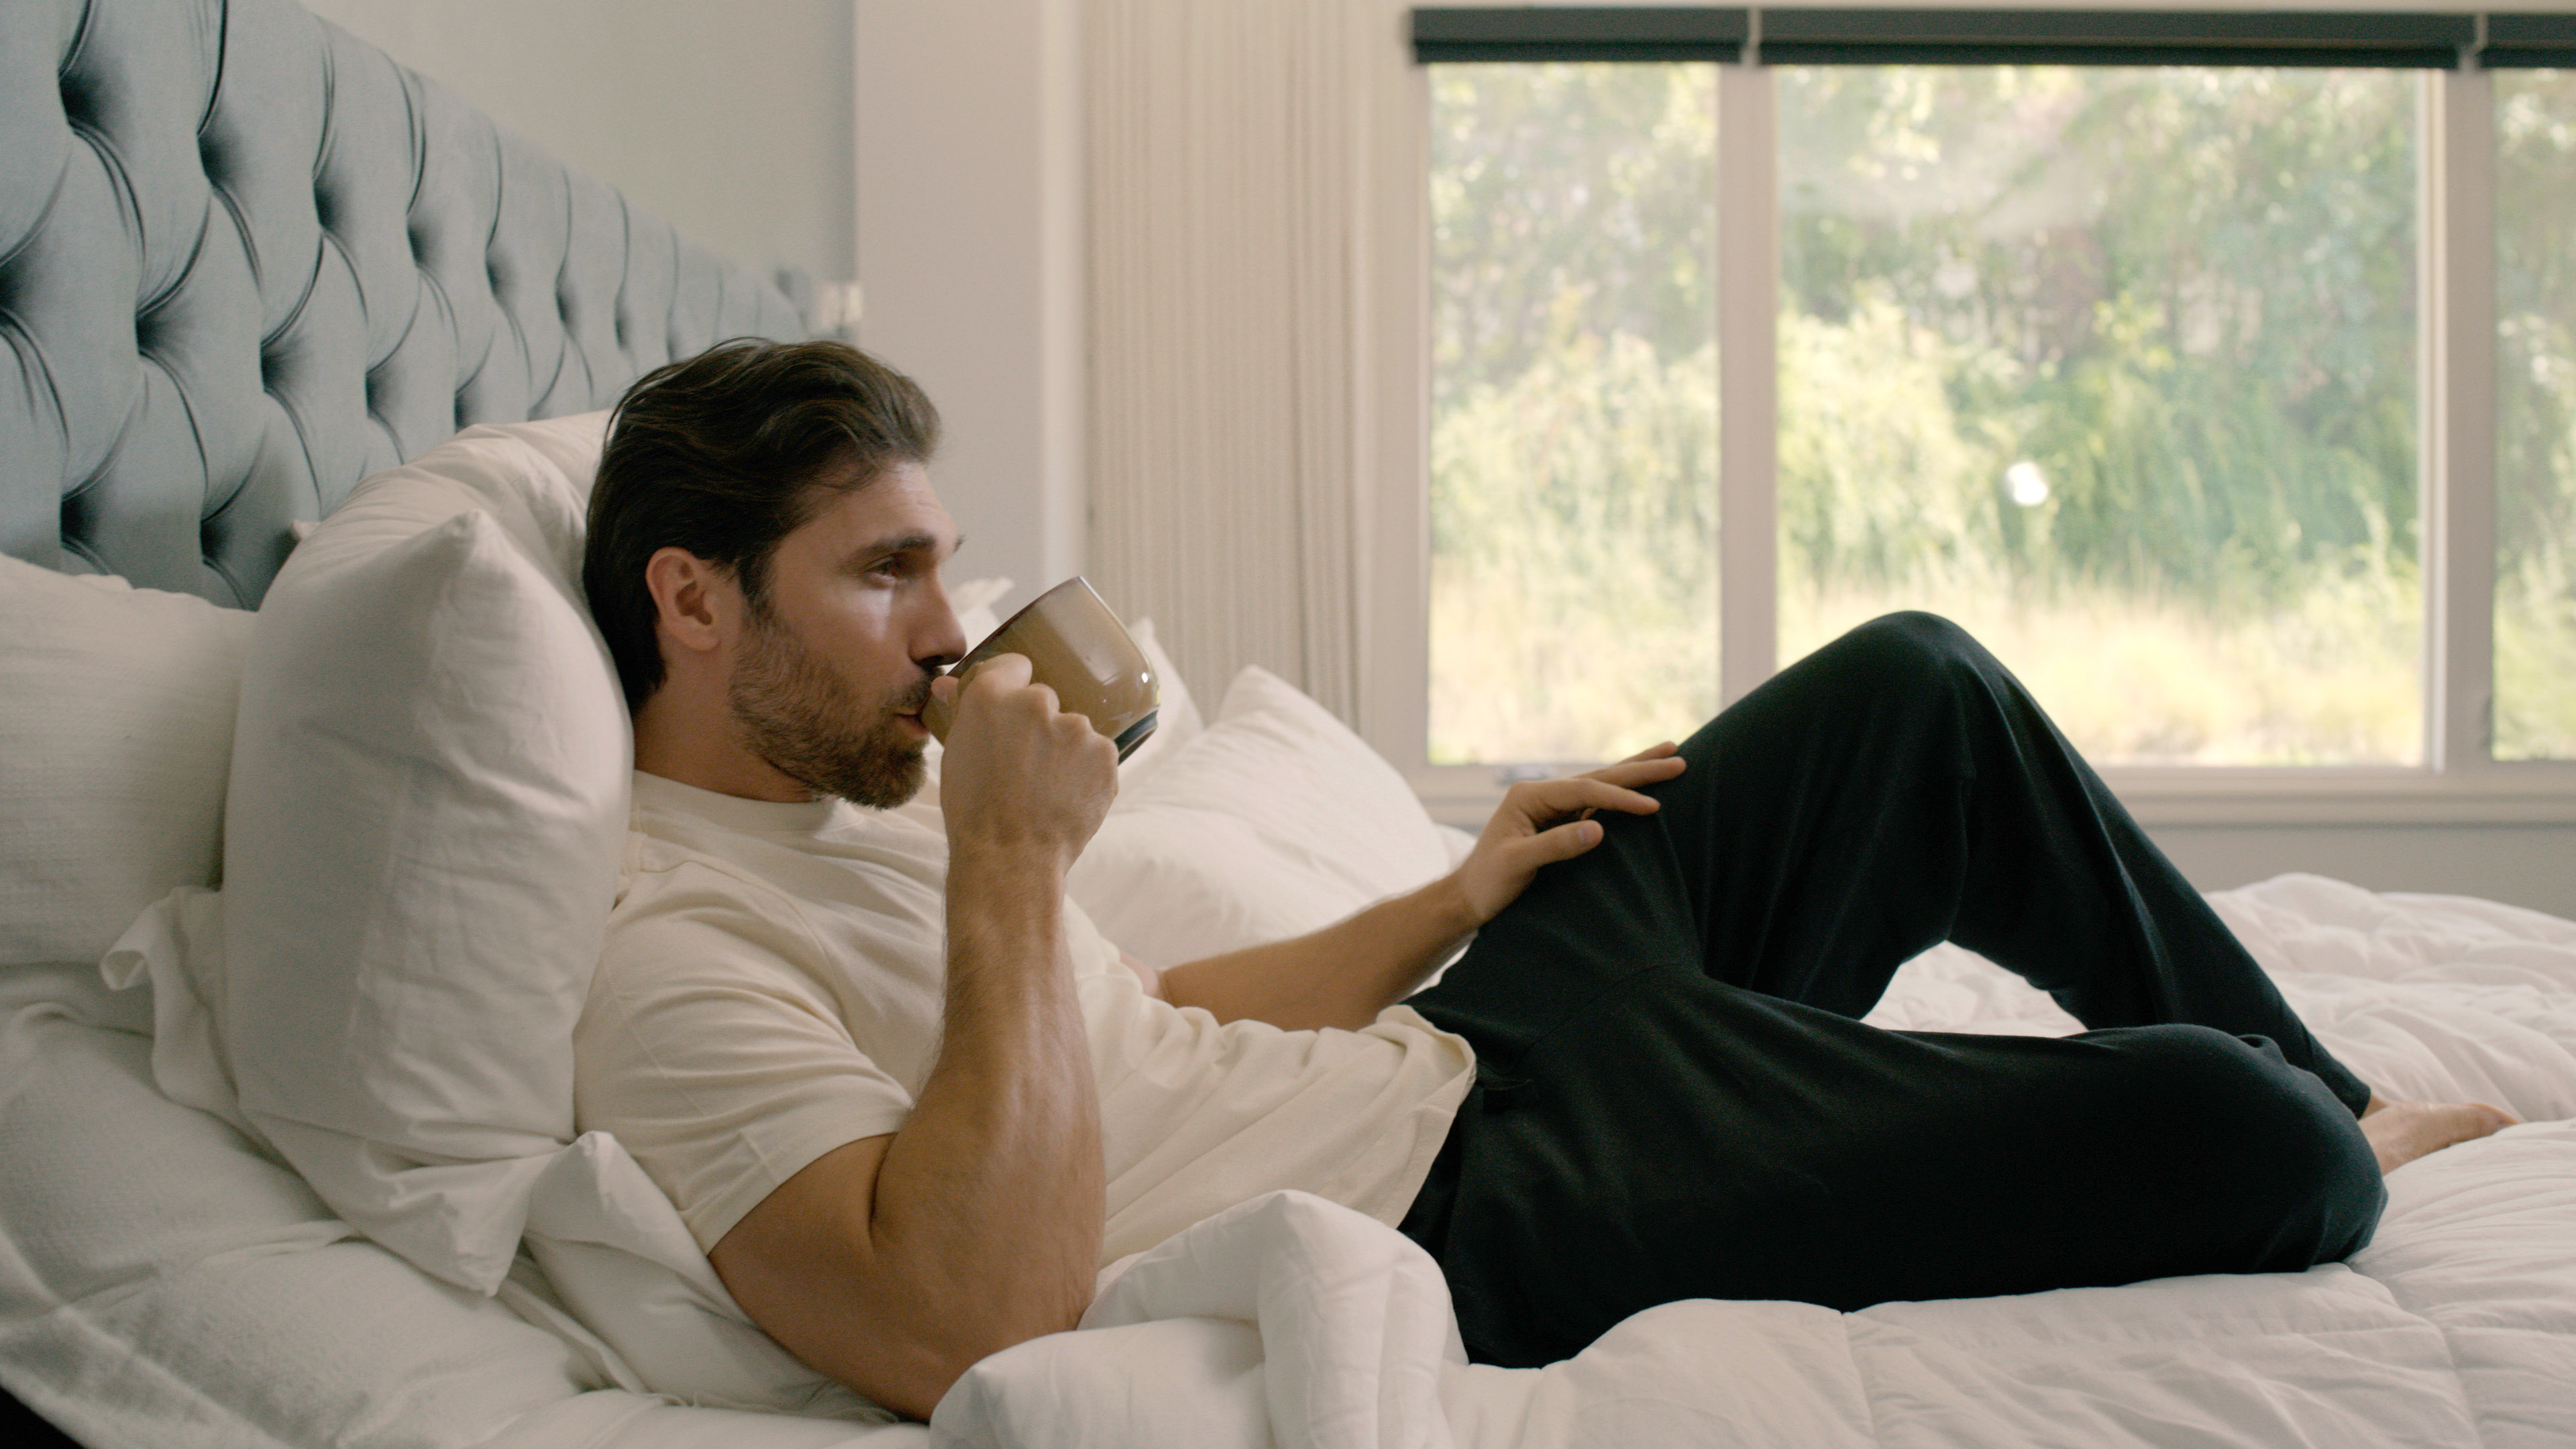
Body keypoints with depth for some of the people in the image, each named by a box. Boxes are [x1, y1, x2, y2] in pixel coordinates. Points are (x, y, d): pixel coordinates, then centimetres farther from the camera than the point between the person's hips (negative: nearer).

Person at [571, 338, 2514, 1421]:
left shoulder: (843, 803, 11)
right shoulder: (664, 949, -20)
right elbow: (967, 1332, -33)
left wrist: (1455, 901, 17)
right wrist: (1008, 865, -30)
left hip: (1445, 1046, 11)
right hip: (1472, 1224, -10)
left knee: (1916, 689, 12)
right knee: (2227, 1135, -16)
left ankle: (2329, 1089, 27)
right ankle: (2330, 1145, 24)